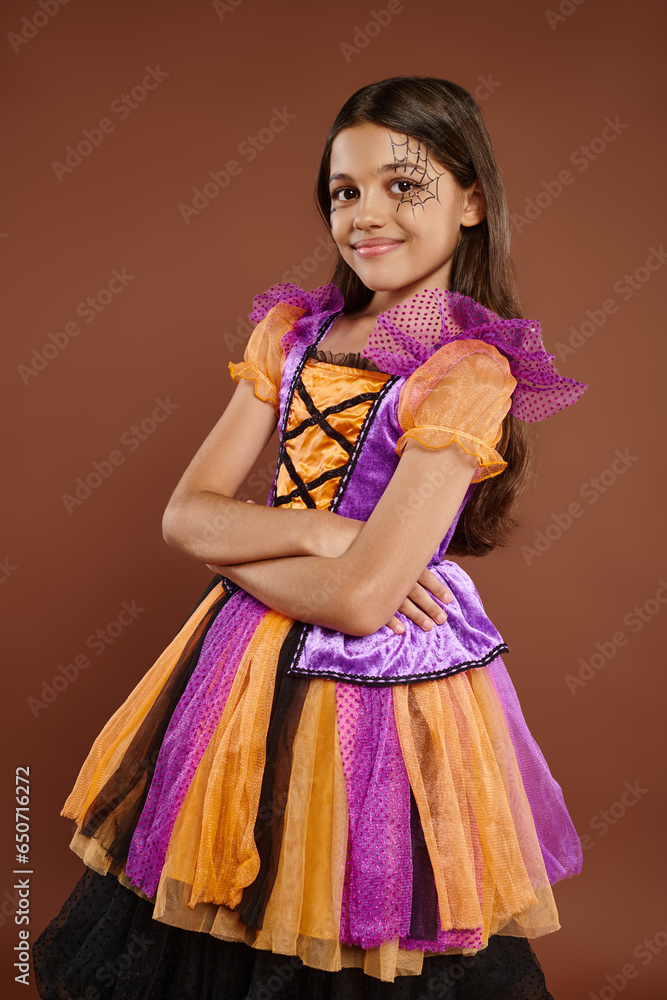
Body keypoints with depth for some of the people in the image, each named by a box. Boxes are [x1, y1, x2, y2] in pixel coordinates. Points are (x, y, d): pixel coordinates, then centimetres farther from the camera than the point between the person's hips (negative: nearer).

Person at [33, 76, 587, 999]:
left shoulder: (467, 370, -15)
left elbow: (362, 597, -22)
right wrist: (310, 532, -17)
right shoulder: (292, 330, 4)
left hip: (384, 687, -5)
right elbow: (184, 514, -1)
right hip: (256, 669, 6)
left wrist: (233, 541, -9)